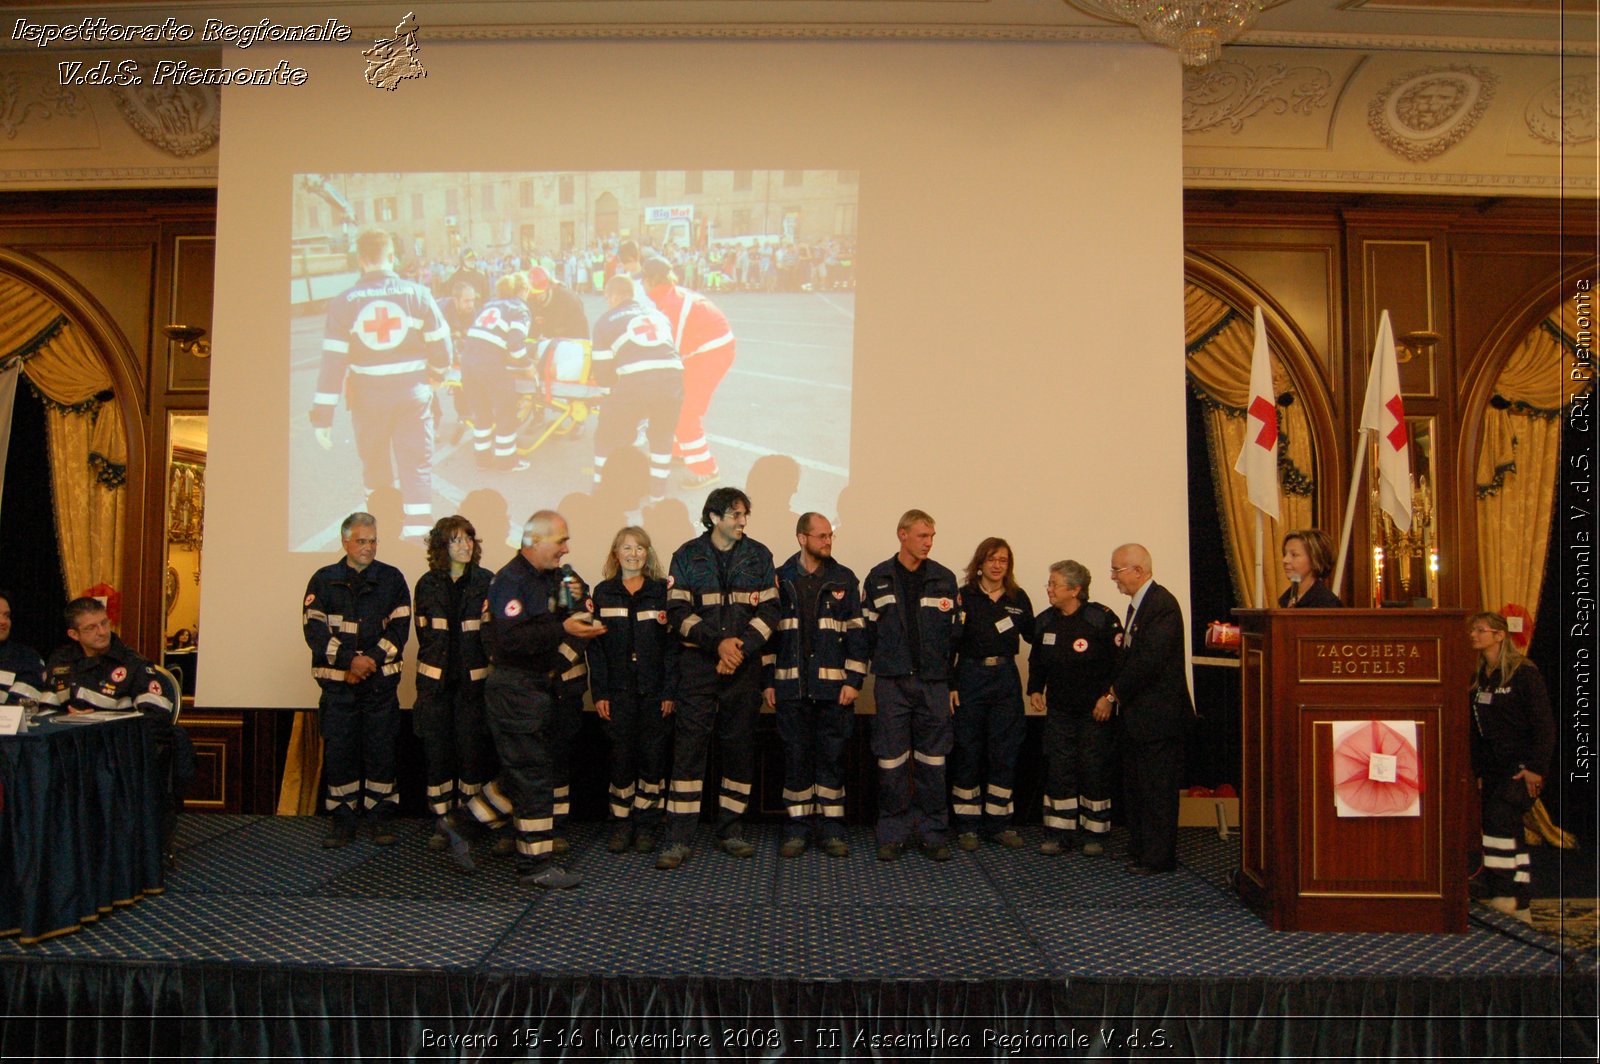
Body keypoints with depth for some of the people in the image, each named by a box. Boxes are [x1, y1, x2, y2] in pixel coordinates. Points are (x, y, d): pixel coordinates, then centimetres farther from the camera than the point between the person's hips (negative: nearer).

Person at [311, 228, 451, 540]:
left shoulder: (343, 302, -6)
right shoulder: (417, 293, -6)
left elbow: (332, 361, -8)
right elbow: (441, 346, -2)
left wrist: (322, 416, -5)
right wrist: (437, 374, 21)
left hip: (368, 397, 1)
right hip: (413, 392, -1)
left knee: (375, 463, 19)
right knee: (417, 462, 5)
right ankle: (417, 531, 0)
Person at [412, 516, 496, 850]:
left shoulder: (486, 582, -3)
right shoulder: (428, 584, 5)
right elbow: (424, 633, 12)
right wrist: (433, 667, 9)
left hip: (474, 681, -2)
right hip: (436, 682, 2)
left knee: (473, 752, 2)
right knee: (437, 752, 7)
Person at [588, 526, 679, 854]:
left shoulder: (662, 590, 4)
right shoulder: (603, 592, 6)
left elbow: (672, 643, 0)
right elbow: (595, 646, 4)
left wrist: (669, 690, -7)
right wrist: (599, 692, -3)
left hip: (655, 690, 0)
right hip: (619, 690, 1)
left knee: (653, 757, 2)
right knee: (622, 756, 2)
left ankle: (647, 825, 14)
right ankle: (621, 823, 15)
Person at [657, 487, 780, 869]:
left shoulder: (759, 556, 7)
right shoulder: (687, 556, 3)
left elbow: (769, 610, 3)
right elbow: (677, 611, -3)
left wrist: (741, 647, -11)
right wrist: (717, 642, -15)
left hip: (745, 665, 2)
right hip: (698, 664, -2)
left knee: (740, 747, 6)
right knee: (689, 747, -5)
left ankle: (731, 831, 19)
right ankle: (680, 839, 0)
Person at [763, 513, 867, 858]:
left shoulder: (844, 580, 6)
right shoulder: (780, 580, 7)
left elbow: (856, 632, 3)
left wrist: (854, 680, -4)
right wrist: (768, 681, 4)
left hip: (833, 686, 0)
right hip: (791, 686, 0)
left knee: (832, 757, 4)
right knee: (795, 756, 5)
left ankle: (831, 828, 15)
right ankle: (797, 828, 16)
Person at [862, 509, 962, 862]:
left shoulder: (944, 579, 6)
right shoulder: (878, 578, 4)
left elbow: (953, 631, 7)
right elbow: (867, 629, 5)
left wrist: (944, 667, 3)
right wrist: (881, 661, 3)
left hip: (933, 681, 1)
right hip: (892, 681, -1)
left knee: (933, 760, 5)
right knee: (891, 760, 2)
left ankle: (933, 832, 16)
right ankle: (893, 833, 12)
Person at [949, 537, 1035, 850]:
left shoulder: (1018, 598, 6)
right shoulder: (964, 596, -3)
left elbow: (1033, 636, 13)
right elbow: (950, 643, -3)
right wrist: (949, 685, -7)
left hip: (1006, 678, 3)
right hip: (970, 677, -3)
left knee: (1005, 752, 6)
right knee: (967, 751, 2)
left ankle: (999, 823, 17)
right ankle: (967, 825, 12)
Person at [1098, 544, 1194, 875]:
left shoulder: (1162, 604, -18)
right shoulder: (1138, 604, 14)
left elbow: (1148, 661, -24)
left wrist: (1113, 695, -15)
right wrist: (1116, 694, 4)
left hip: (1158, 714, -10)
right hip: (1137, 714, 10)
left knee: (1157, 788, 0)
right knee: (1134, 786, 16)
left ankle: (1158, 857, 11)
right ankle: (1139, 851, 28)